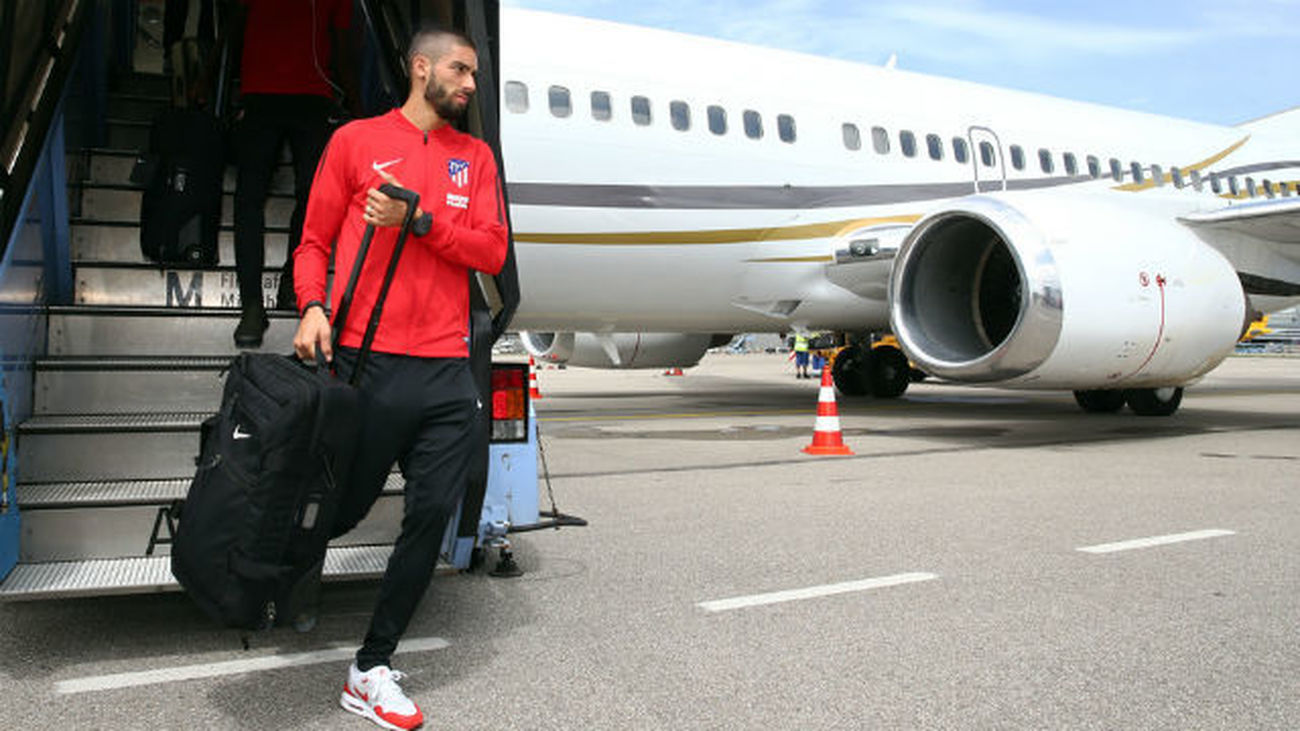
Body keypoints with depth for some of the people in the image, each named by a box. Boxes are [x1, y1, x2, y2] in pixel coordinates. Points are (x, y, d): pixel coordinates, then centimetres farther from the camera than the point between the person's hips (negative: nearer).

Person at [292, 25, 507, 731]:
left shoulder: (475, 156, 16)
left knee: (431, 515, 1)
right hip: (369, 362, -3)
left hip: (447, 370, 4)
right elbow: (313, 242, 7)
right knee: (344, 507, 5)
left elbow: (492, 250, 5)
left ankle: (371, 671, 13)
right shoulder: (356, 140, 8)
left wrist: (420, 220, -8)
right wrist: (313, 308, -10)